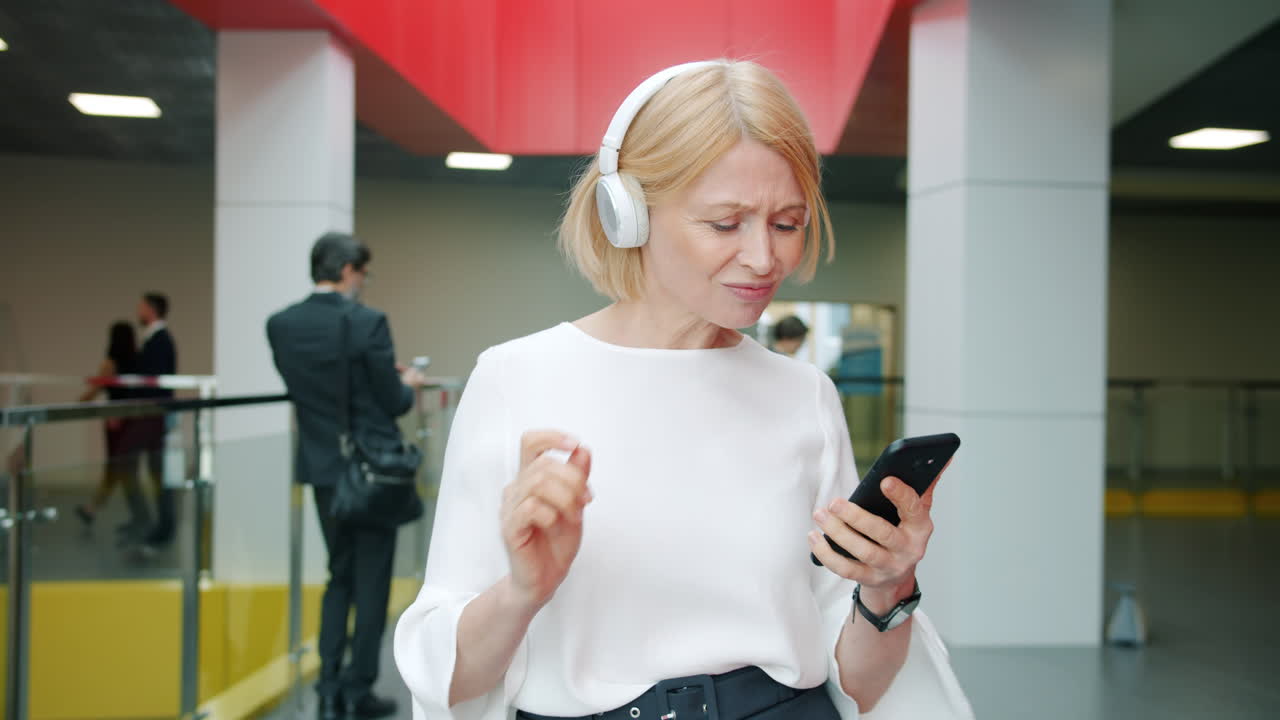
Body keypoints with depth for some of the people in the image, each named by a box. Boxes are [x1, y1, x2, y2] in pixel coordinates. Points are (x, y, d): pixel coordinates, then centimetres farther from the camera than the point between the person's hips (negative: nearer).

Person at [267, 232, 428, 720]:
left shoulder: (281, 325, -1)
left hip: (322, 467, 5)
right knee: (371, 580, 7)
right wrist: (408, 384, 11)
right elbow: (393, 402, -13)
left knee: (340, 575, 19)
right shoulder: (368, 323, -17)